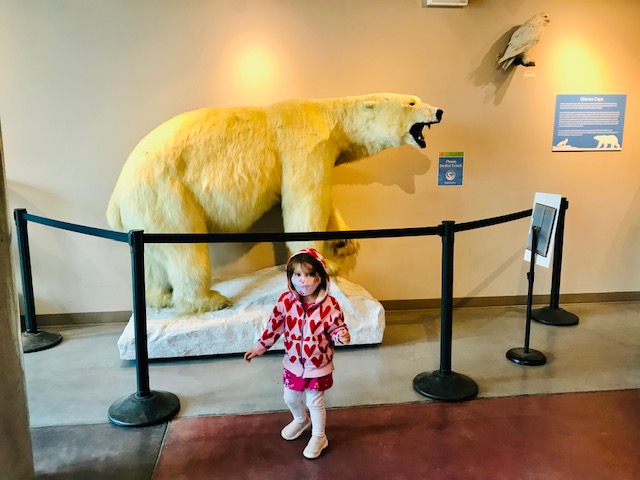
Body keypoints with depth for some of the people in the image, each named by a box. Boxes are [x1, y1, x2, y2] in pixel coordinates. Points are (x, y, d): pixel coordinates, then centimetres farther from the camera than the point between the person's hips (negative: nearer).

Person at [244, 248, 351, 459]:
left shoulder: (329, 304, -20)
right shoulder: (286, 301, -14)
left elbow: (335, 327, -9)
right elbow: (274, 326, -2)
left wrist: (341, 335, -32)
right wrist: (260, 347, 3)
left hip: (318, 365, -3)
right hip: (293, 363, 4)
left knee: (315, 402, 12)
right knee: (290, 398, 23)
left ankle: (319, 437, 39)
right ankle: (301, 420, 57)